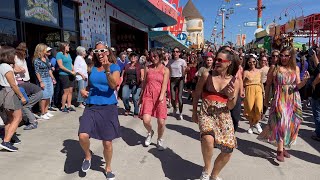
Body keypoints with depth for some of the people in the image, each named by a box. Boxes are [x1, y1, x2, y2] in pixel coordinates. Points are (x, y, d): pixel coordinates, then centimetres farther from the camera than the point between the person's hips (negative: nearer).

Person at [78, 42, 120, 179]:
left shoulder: (114, 67, -3)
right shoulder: (93, 68, 10)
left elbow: (113, 85, -19)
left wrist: (107, 70, -32)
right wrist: (83, 91, 3)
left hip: (108, 107, -3)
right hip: (91, 107, 3)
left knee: (107, 143, 4)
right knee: (83, 136, -19)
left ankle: (108, 168, 32)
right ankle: (88, 156, 16)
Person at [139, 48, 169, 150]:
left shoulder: (165, 70, 3)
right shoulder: (148, 68, 9)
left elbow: (164, 84, -7)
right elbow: (144, 83, 15)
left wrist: (162, 96, -23)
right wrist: (141, 97, 17)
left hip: (159, 97, -1)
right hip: (148, 96, 1)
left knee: (161, 122, -2)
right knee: (146, 120, -16)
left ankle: (160, 140, 26)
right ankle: (150, 132, 20)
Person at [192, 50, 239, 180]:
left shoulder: (234, 81, 1)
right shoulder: (207, 75, -4)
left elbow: (231, 107, 3)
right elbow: (197, 94, 8)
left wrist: (231, 97, -18)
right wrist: (194, 113, 11)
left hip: (224, 116, 3)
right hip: (206, 114, -3)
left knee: (228, 151, 3)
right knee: (208, 139, -32)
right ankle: (207, 169, -3)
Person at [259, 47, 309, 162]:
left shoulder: (295, 68, 7)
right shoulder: (275, 68, -3)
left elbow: (298, 86, 3)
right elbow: (268, 85, 3)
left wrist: (305, 79, -17)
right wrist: (266, 100, 6)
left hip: (293, 100, 4)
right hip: (279, 100, -4)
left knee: (290, 124, 9)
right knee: (280, 123, -11)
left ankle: (283, 146, 27)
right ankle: (280, 151, -3)